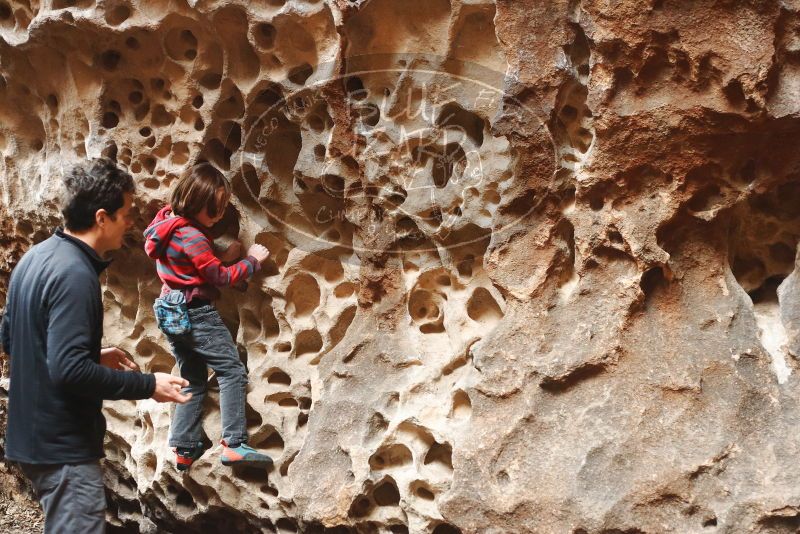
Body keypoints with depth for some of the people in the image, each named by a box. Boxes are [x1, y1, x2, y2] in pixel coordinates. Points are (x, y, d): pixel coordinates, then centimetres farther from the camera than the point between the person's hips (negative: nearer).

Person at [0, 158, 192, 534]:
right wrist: (147, 385, -19)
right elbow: (69, 370, -28)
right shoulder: (74, 274, -23)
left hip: (34, 435, 10)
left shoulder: (36, 257, 7)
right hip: (63, 445, -10)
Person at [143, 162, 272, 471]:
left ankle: (184, 449, 18)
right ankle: (234, 444, -10)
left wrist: (223, 258, 3)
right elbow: (221, 278, -16)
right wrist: (252, 261, -5)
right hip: (196, 314, -9)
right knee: (232, 371, -5)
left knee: (194, 381, 17)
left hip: (172, 313, 9)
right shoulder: (192, 237, -21)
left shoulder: (167, 222, 7)